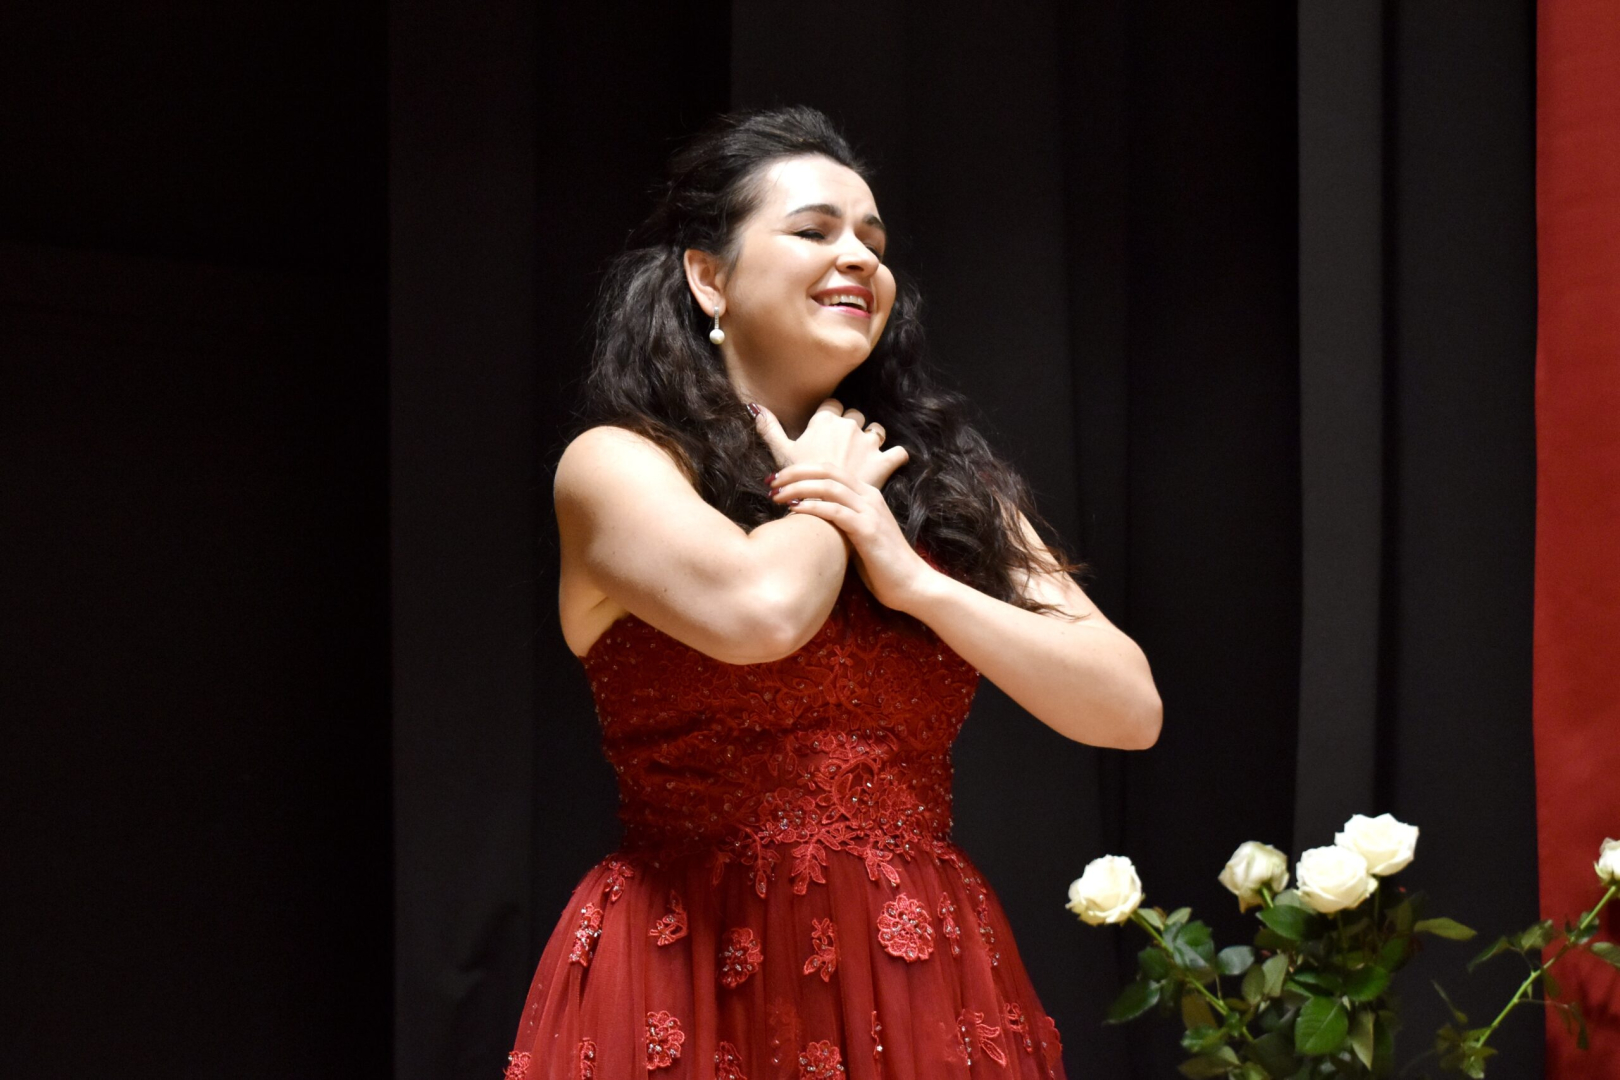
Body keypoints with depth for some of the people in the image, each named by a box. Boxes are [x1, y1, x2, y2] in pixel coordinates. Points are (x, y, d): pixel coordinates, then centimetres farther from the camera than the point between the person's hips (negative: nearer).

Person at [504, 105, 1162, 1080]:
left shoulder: (947, 484, 12)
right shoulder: (615, 467, -3)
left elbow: (1132, 709, 2)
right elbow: (760, 612, -23)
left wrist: (911, 576, -7)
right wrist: (834, 492, -3)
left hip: (929, 991, 5)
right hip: (704, 989, -4)